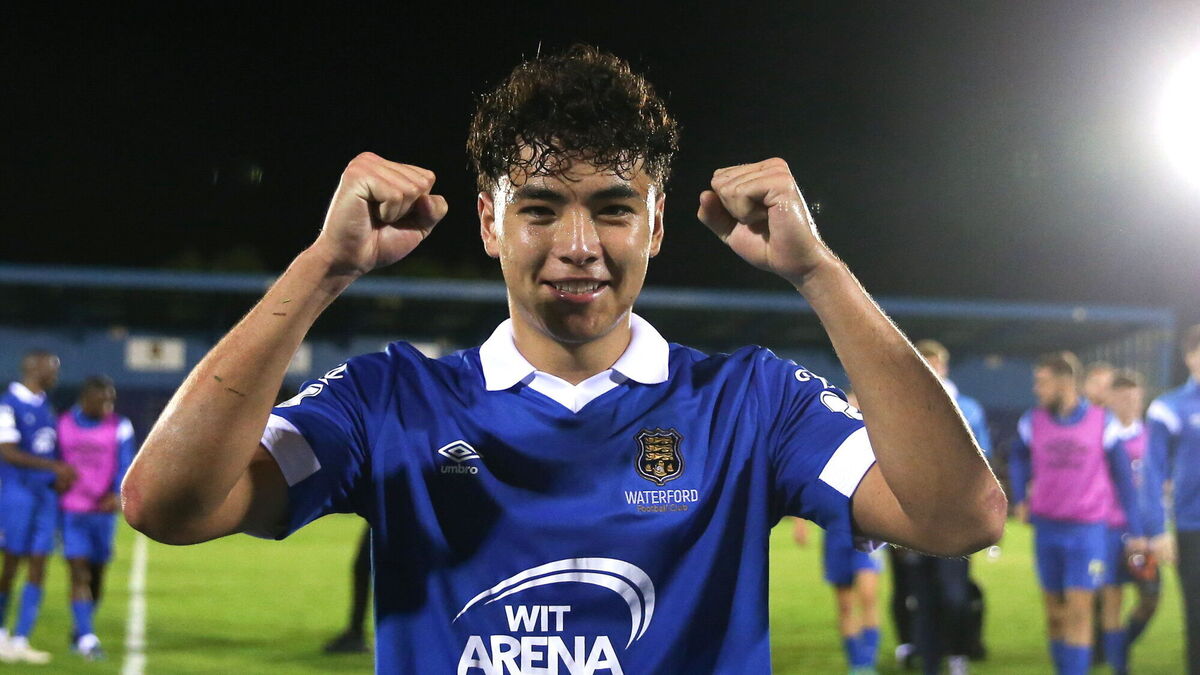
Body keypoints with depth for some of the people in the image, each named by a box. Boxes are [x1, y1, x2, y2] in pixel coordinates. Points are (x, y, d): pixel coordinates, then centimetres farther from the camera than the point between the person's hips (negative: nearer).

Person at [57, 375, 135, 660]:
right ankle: (87, 638, -15)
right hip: (71, 511, -1)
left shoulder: (119, 427, -2)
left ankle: (81, 633, 27)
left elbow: (126, 466, -10)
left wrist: (118, 495, -27)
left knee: (96, 574, 9)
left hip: (104, 511, 1)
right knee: (79, 573, -11)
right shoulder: (63, 425, 2)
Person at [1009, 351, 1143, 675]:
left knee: (1079, 612, -10)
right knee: (1054, 612, 8)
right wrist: (1020, 499, 13)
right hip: (1046, 527, 3)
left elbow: (1122, 478, 1)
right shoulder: (1032, 423, 2)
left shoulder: (1103, 423, -5)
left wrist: (1136, 530, 3)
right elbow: (1018, 459, 24)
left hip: (1087, 530, -3)